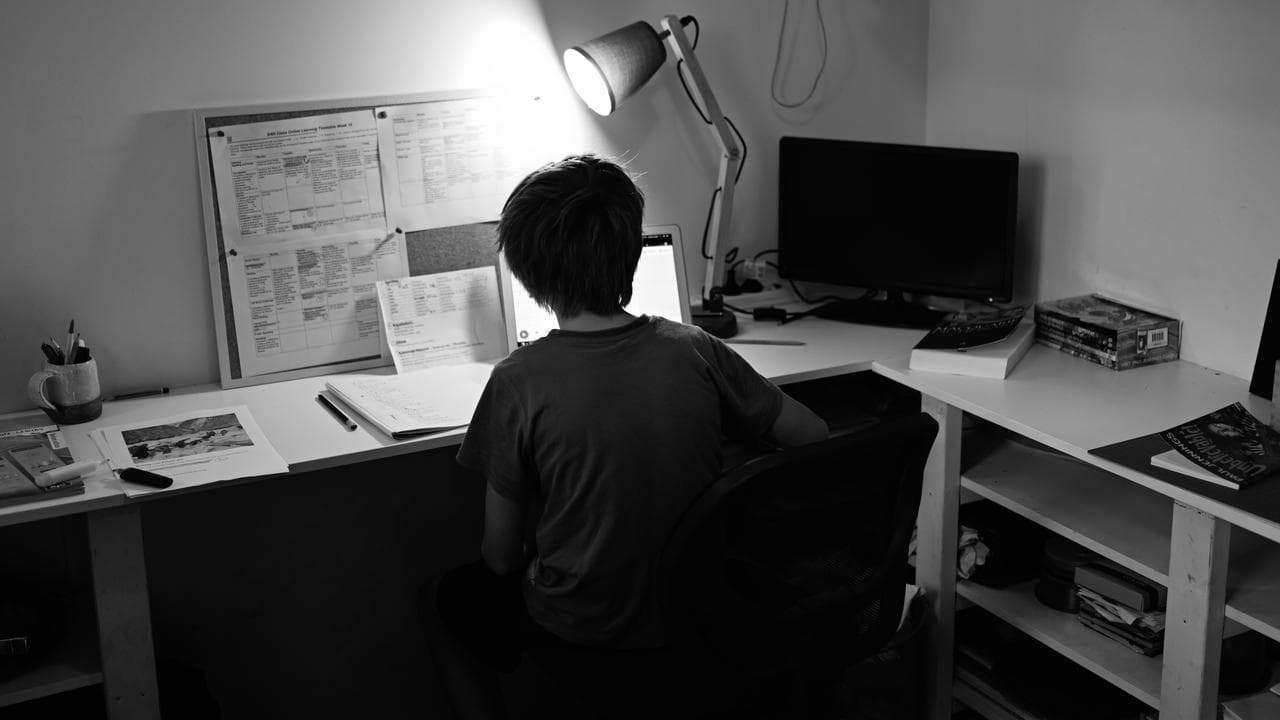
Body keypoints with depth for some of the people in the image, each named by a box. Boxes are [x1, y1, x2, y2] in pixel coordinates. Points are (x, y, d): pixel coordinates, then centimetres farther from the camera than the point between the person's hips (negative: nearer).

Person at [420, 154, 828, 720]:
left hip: (587, 630, -4)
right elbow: (814, 438, 0)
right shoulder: (693, 350, -11)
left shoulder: (521, 381, -20)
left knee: (443, 599, 26)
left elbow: (501, 556, -13)